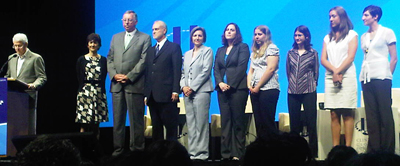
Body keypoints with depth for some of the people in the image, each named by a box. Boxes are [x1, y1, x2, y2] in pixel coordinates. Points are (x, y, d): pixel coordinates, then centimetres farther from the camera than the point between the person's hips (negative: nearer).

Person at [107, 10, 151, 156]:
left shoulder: (145, 38, 3)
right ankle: (118, 149, 12)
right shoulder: (115, 37, 18)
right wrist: (114, 75, -2)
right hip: (117, 84, 5)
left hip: (134, 84, -5)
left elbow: (144, 60, -6)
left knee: (136, 120, -2)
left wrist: (129, 76, -12)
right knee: (118, 120, 7)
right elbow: (110, 58, 15)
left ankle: (136, 150, 2)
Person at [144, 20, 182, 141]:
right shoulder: (151, 50, 21)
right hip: (152, 96, 6)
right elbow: (147, 73, 17)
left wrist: (175, 91, -14)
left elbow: (177, 71, -6)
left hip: (167, 95, -6)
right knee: (156, 127, 8)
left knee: (170, 127, -4)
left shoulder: (174, 47, 3)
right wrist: (146, 94, 10)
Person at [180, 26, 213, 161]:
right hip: (187, 92, 6)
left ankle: (201, 153, -6)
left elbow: (206, 71, -7)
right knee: (190, 123, 3)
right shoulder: (187, 54, 20)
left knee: (201, 123, -8)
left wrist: (192, 87, -11)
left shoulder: (207, 51, 3)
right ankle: (192, 152, 5)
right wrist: (183, 86, -2)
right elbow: (183, 73, 18)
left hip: (201, 91, -5)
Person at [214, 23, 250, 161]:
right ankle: (226, 153, 2)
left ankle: (238, 153, -4)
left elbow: (241, 67, -7)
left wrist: (230, 85, -12)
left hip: (237, 88, -5)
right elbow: (216, 69, 11)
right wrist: (220, 83, -8)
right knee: (225, 121, 2)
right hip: (222, 89, 5)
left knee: (238, 121, -5)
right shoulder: (220, 50, 20)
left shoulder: (242, 47, 4)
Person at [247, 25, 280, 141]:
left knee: (268, 122, -9)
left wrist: (258, 86, -11)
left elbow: (270, 69, -10)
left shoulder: (271, 48, 0)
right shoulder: (254, 51, 22)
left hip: (268, 89, -7)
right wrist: (249, 85, 0)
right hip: (255, 91, 7)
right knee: (258, 122, 4)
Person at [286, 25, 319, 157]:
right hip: (293, 92, 3)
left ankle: (313, 152, -1)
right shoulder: (290, 53, 10)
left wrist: (312, 84, 7)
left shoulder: (313, 53, 4)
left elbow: (316, 71, 8)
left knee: (311, 122, -5)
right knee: (294, 123, 4)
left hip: (308, 91, -3)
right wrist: (292, 83, 12)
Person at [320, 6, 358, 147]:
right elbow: (323, 59, 9)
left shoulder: (351, 35, 9)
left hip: (346, 77, -4)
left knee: (347, 114, -9)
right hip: (330, 78, 4)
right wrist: (334, 71, -8)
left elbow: (350, 57, -2)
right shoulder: (328, 38, 19)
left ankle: (347, 148, -11)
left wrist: (339, 72, -12)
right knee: (334, 115, -2)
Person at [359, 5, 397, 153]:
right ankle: (374, 149, 6)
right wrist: (364, 76, 7)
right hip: (366, 78, 5)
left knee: (385, 114, -6)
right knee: (371, 115, 3)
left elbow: (394, 58, 1)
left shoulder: (387, 32, 3)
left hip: (381, 77, -5)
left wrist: (387, 76, -1)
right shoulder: (364, 37, 18)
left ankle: (387, 150, -2)